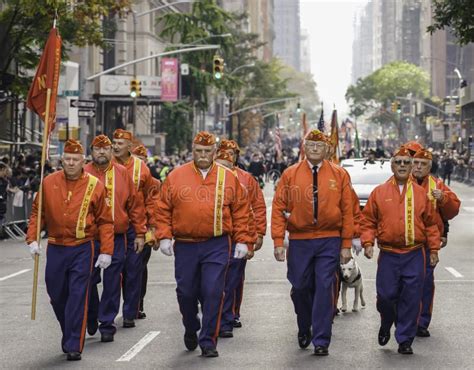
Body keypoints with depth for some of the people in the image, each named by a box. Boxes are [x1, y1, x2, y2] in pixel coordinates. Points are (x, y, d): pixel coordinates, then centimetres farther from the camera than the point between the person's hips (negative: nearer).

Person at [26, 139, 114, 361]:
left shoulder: (94, 185, -4)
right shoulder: (49, 183, 2)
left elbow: (105, 221, -1)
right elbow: (37, 212, 9)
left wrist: (106, 251, -6)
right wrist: (32, 239, -3)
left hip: (82, 249, -3)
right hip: (55, 249, 3)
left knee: (77, 297, -6)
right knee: (57, 296, 13)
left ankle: (74, 345, 0)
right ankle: (69, 335, 35)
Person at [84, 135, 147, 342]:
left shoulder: (122, 173, 4)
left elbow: (135, 204, 7)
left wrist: (140, 233, 6)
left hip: (116, 238, 1)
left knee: (112, 284, 2)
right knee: (89, 281, 6)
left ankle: (107, 325, 11)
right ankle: (91, 319, 28)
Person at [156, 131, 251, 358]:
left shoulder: (228, 177, 4)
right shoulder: (176, 176, 4)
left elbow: (240, 211, 7)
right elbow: (163, 210, 6)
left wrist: (242, 241, 2)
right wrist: (164, 237, -3)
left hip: (217, 246, -1)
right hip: (185, 246, 1)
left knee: (213, 292, -6)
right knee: (186, 292, 9)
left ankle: (208, 341, 3)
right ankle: (191, 330, 35)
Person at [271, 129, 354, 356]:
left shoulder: (339, 175, 3)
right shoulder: (290, 175, 3)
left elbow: (347, 211, 3)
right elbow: (279, 209, 2)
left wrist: (346, 244, -1)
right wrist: (278, 242, -5)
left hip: (329, 241, -1)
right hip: (299, 241, 1)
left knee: (324, 289, -5)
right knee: (300, 288, 9)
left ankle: (321, 341, 1)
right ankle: (304, 330, 34)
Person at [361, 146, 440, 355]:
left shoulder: (420, 193, 7)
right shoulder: (379, 192, 4)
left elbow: (430, 224, 11)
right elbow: (368, 221, 7)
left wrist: (434, 249, 8)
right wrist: (367, 242, -6)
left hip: (415, 255, 1)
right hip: (388, 255, -1)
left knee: (411, 299, 0)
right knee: (386, 295, -2)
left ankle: (405, 340, 10)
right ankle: (386, 325, 29)